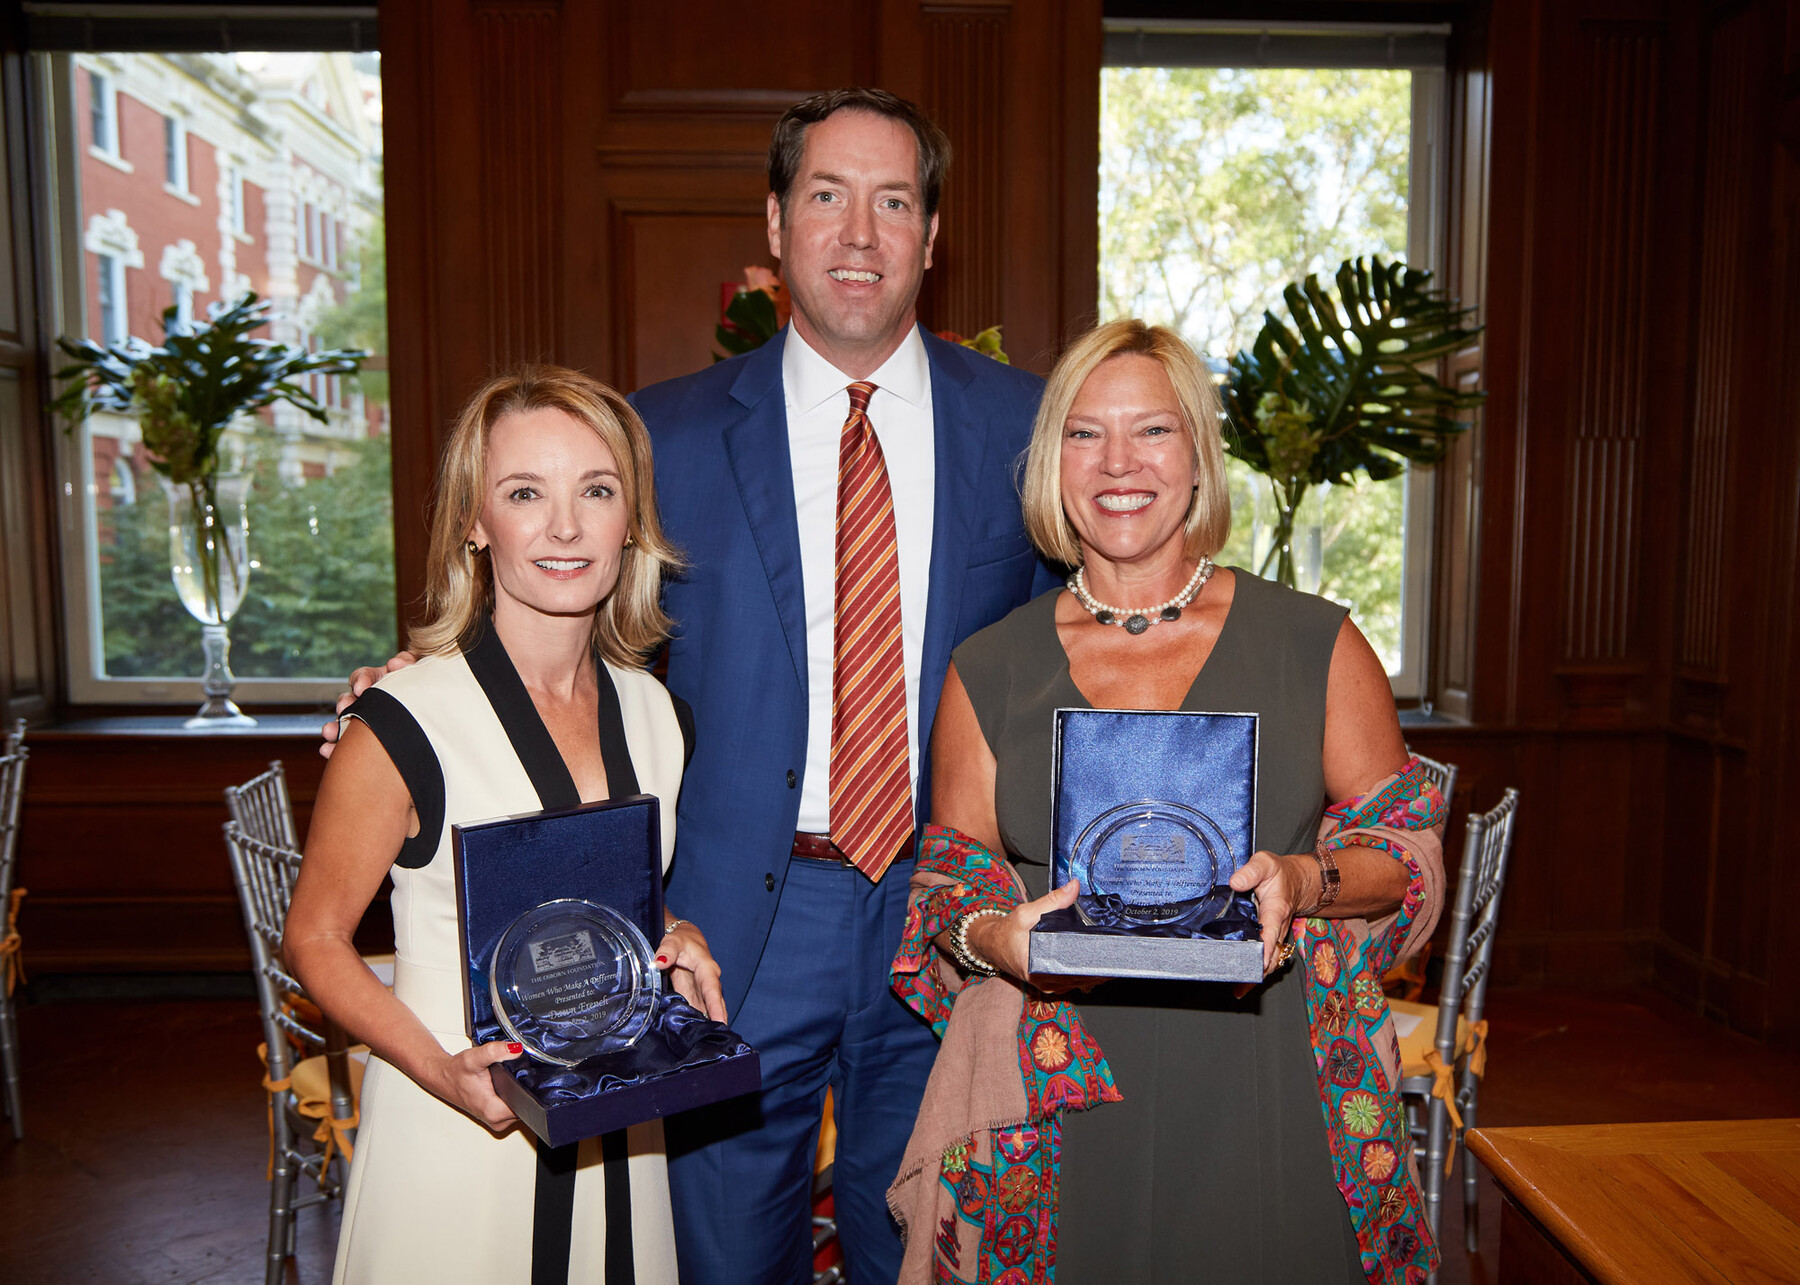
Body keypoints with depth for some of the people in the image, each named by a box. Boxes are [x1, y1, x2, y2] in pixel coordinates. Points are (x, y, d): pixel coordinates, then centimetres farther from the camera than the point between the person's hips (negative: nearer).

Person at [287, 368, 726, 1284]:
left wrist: (677, 943, -6)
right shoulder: (403, 723, -17)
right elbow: (315, 940, -8)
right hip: (459, 1135, -4)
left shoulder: (657, 716, -2)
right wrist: (441, 1070, -21)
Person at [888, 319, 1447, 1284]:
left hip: (1270, 1105, 0)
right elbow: (950, 879, 7)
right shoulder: (989, 671, 3)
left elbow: (1410, 853, 4)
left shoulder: (1315, 645, 1)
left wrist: (1304, 880, -16)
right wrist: (992, 934, -14)